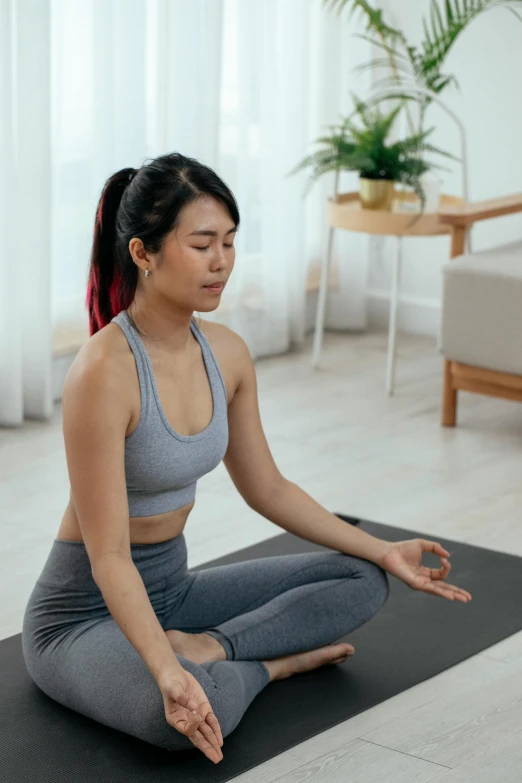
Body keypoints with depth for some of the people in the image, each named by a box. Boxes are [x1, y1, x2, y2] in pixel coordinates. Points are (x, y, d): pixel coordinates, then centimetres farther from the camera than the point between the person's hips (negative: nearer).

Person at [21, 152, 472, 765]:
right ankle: (272, 662, -9)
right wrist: (168, 675, -41)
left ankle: (205, 648, -11)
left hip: (172, 589, 8)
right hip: (84, 615, -8)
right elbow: (109, 557, -28)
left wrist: (384, 551, 10)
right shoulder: (104, 372, -27)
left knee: (362, 580, 4)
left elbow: (267, 489, 12)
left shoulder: (226, 354, -3)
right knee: (186, 714, -39)